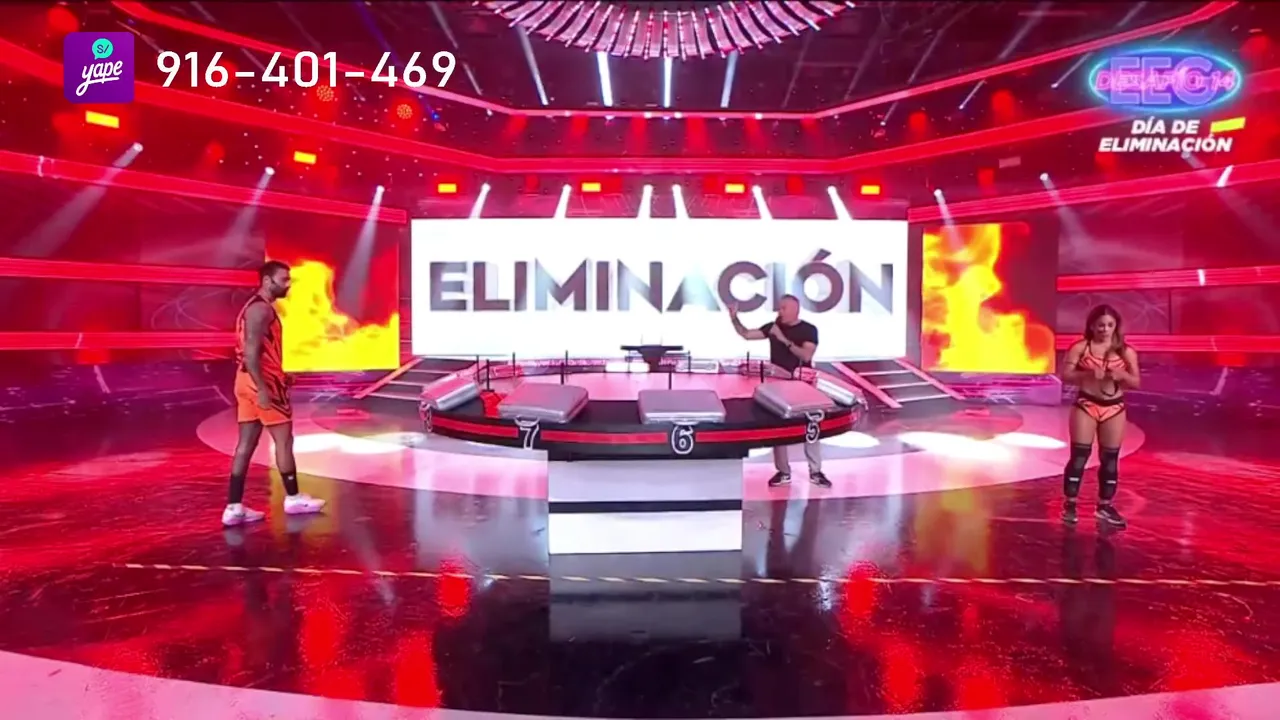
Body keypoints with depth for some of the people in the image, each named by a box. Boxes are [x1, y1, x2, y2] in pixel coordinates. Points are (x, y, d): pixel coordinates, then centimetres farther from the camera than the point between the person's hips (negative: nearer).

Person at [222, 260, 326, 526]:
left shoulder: (258, 307, 18)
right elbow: (251, 352, -23)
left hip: (249, 381, 10)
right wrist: (263, 389, -25)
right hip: (261, 382, -10)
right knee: (284, 439, 2)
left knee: (246, 444, 8)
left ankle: (234, 507, 9)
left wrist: (281, 375, 25)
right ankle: (293, 498, 13)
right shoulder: (261, 309, -15)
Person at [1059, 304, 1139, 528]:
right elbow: (1065, 375, -7)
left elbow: (1137, 382, 6)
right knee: (1079, 455, -3)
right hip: (1086, 405, -3)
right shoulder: (1080, 347, -3)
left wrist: (1123, 375, -15)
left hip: (1114, 408, 3)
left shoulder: (1126, 352, 3)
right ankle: (1069, 505, 5)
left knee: (1110, 459, 8)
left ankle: (1105, 506, 21)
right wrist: (1088, 374, -22)